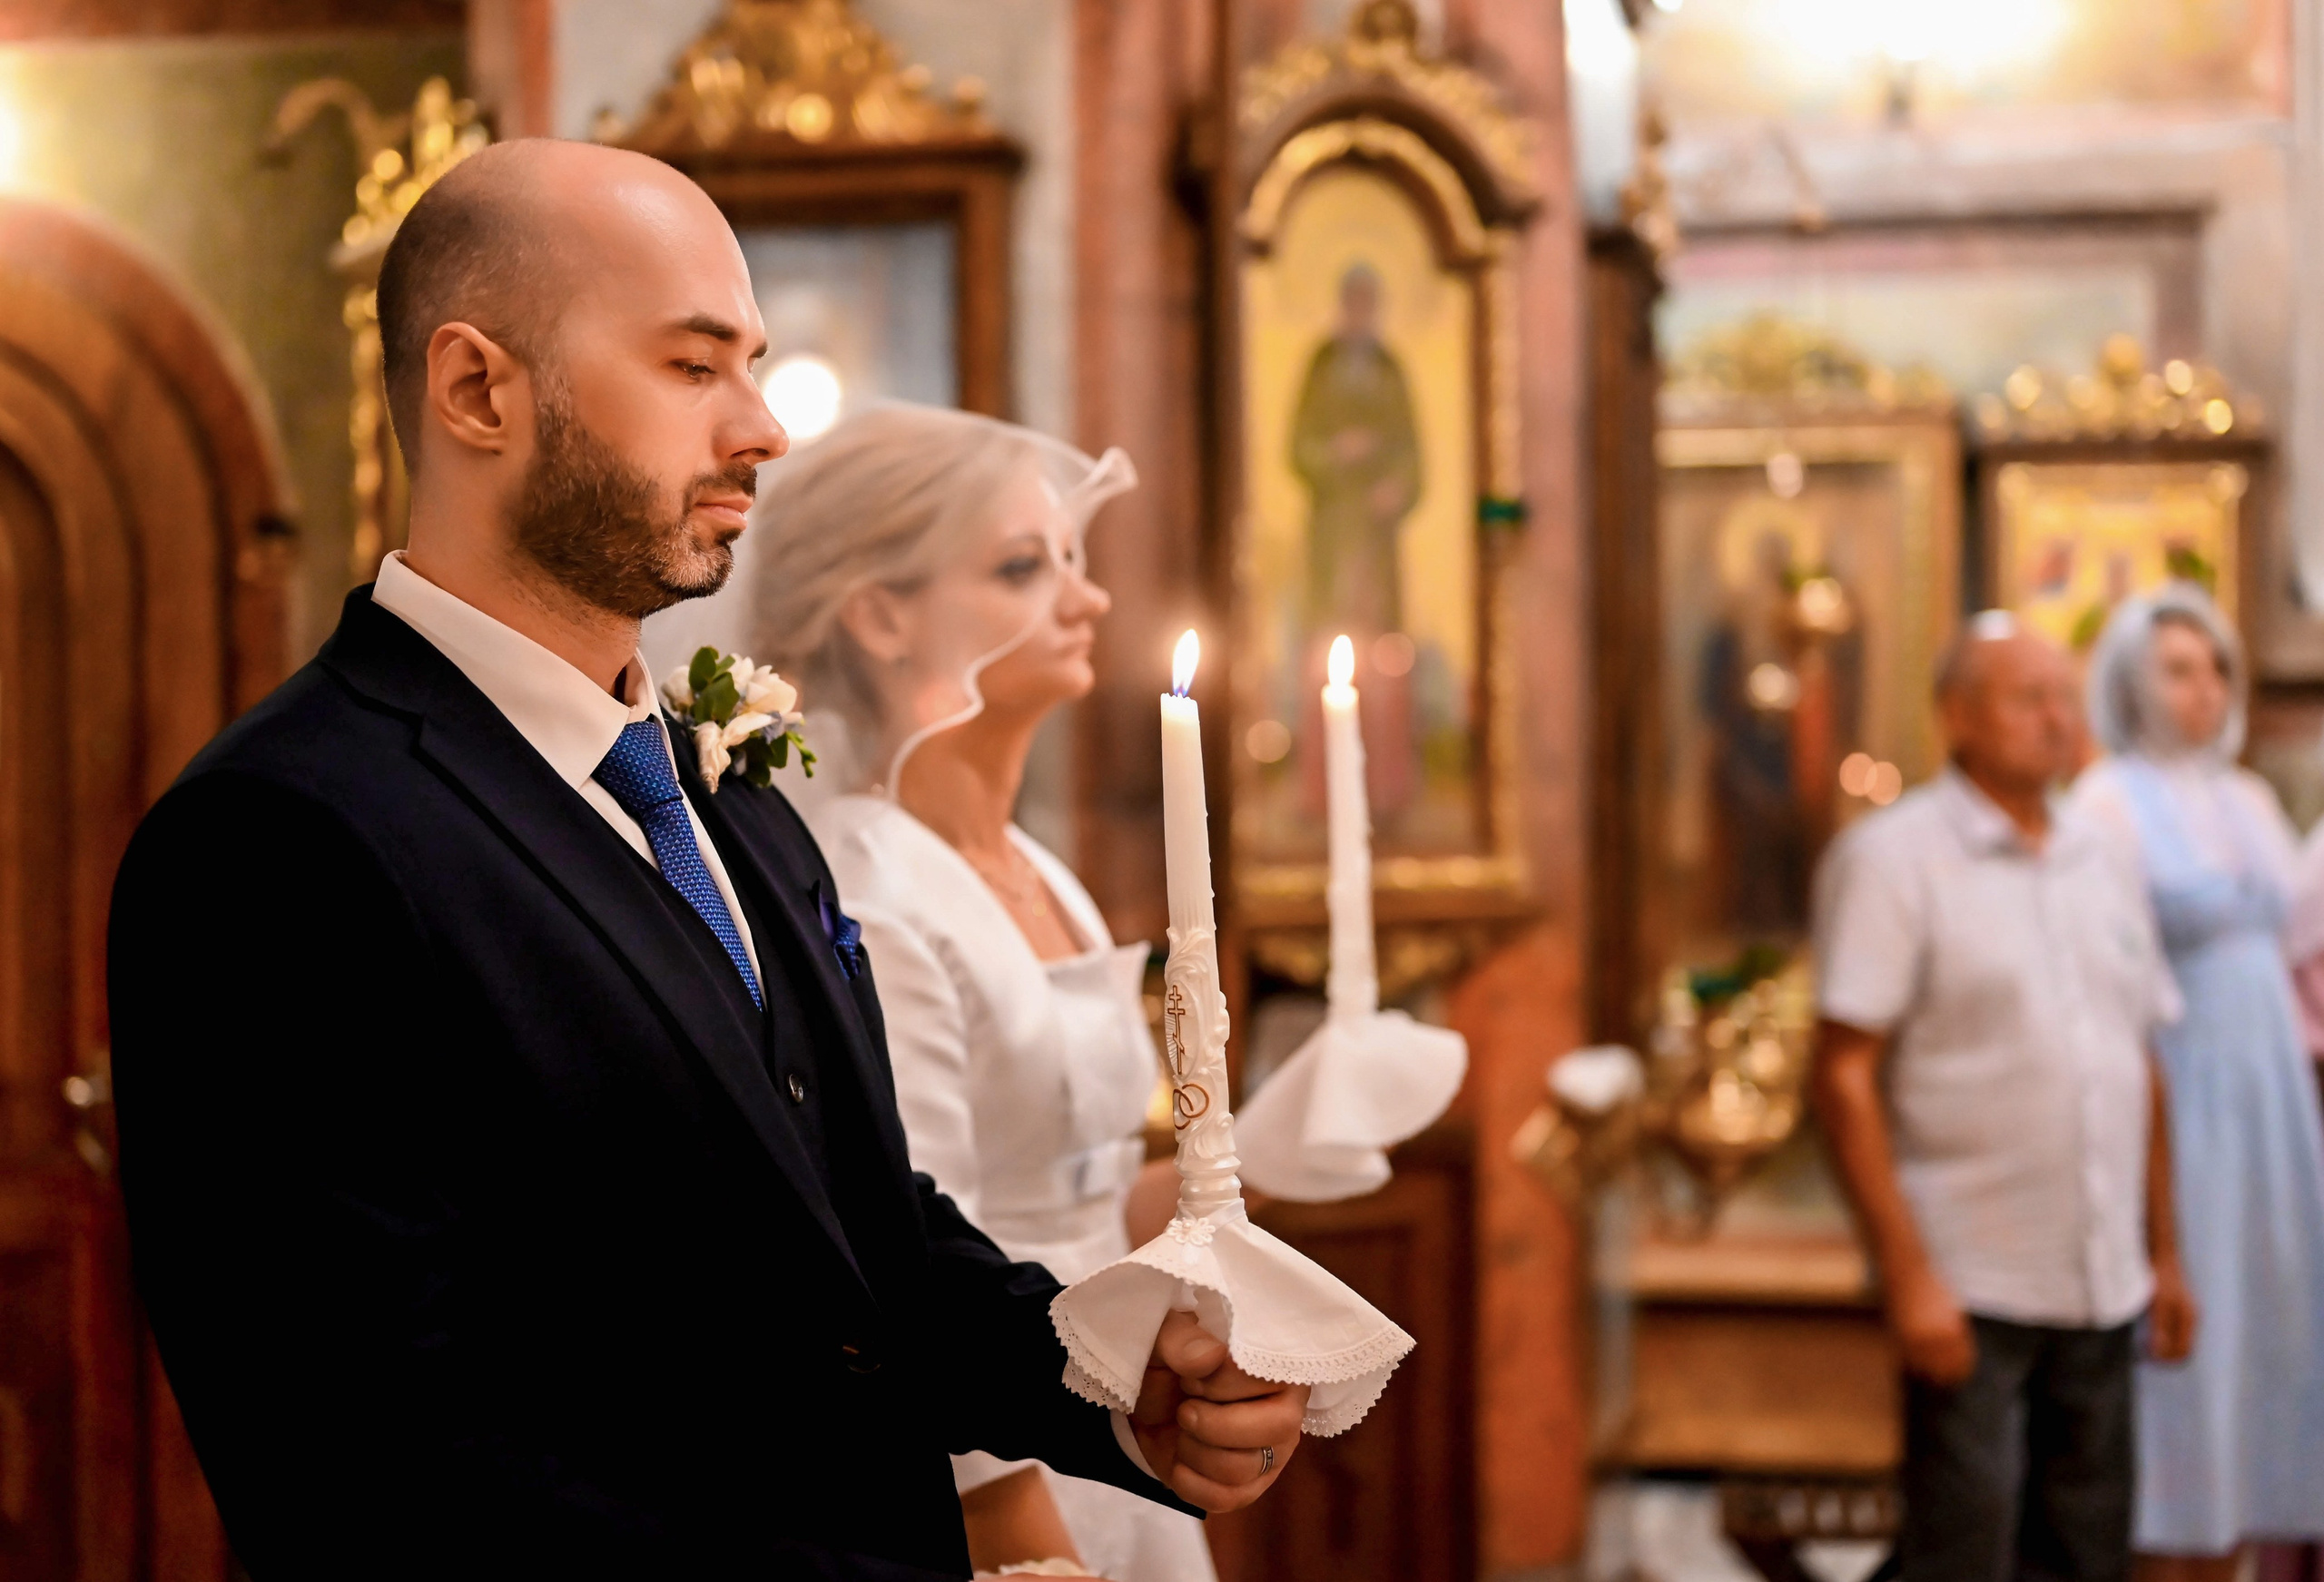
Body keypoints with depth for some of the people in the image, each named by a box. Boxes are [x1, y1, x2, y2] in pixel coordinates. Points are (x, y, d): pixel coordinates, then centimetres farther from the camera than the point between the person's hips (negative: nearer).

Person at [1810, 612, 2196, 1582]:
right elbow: (1844, 1077, -11)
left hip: (2102, 1291, 6)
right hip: (1969, 1289, -6)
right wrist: (1909, 1274, -17)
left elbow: (2143, 1074, 19)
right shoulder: (1890, 858, -5)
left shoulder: (2101, 870, 14)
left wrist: (2165, 1255, 15)